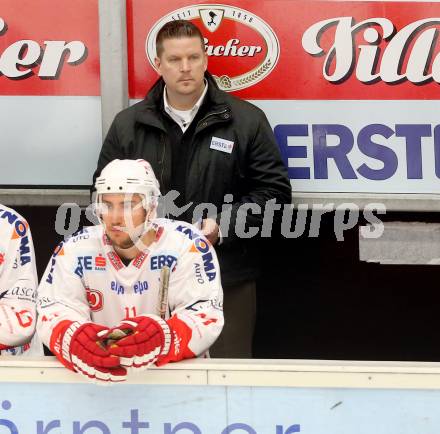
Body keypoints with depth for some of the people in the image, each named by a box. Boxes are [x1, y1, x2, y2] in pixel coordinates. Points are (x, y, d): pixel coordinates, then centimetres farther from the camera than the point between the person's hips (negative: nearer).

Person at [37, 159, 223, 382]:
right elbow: (53, 309, -5)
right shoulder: (76, 249, 2)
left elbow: (206, 315, -15)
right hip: (97, 373, 3)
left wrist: (163, 337, -36)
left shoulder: (186, 245, -6)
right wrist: (74, 339, -30)